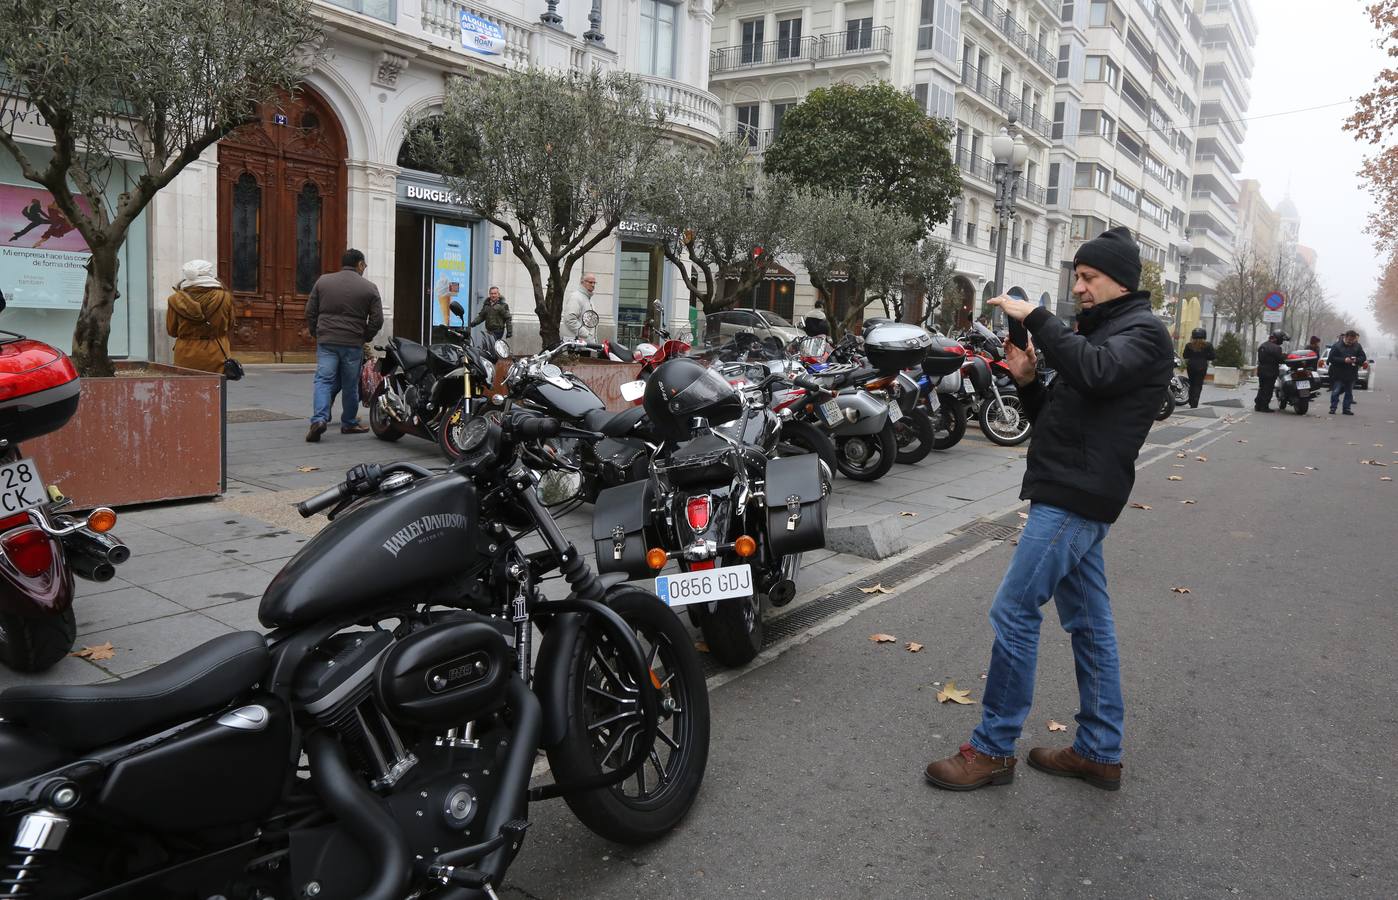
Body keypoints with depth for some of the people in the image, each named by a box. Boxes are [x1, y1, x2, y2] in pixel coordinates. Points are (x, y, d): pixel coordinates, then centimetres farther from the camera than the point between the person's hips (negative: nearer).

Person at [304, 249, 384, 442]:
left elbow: (310, 312, 8)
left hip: (326, 341, 1)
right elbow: (377, 320, -2)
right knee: (350, 385, 10)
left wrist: (316, 334, 19)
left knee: (324, 380, 0)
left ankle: (319, 418, -18)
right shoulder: (369, 288, 0)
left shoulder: (323, 281, 7)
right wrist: (364, 337, 12)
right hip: (353, 344, -1)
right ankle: (349, 423, 20)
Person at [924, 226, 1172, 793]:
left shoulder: (1144, 332, -6)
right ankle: (1099, 753, 22)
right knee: (1089, 624, 12)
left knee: (1013, 612, -9)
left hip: (1077, 498, -10)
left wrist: (1035, 318, -24)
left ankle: (992, 750, 1)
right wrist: (1026, 381, 2)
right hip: (1069, 494, 10)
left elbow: (1095, 370, -30)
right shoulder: (1096, 331, 22)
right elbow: (1055, 417, 20)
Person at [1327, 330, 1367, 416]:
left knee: (1349, 392, 10)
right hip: (1338, 374, -4)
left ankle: (1347, 409, 18)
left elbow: (1363, 357, 8)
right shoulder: (1337, 345, -7)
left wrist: (1356, 360, -14)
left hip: (1351, 374, 4)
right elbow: (1332, 358, -11)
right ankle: (1333, 408, 4)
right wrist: (1344, 360, -22)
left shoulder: (1357, 346, 5)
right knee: (1336, 391, -4)